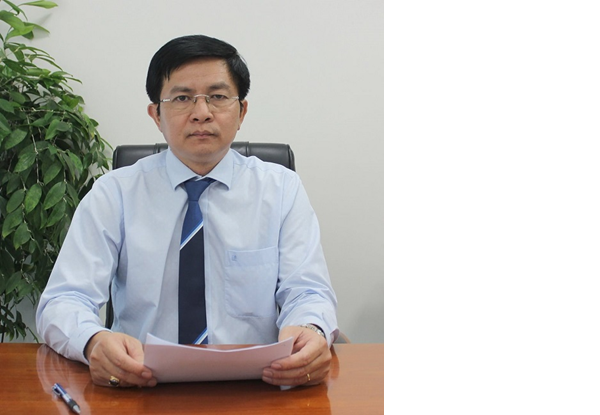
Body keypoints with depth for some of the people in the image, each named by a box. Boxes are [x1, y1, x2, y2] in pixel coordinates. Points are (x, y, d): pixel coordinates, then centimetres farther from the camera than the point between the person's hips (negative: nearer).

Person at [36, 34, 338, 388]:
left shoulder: (282, 189, 6)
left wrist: (312, 331, -28)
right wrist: (95, 342, -30)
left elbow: (308, 292, -2)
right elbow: (63, 301, -5)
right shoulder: (114, 194, 3)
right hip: (140, 389, 0)